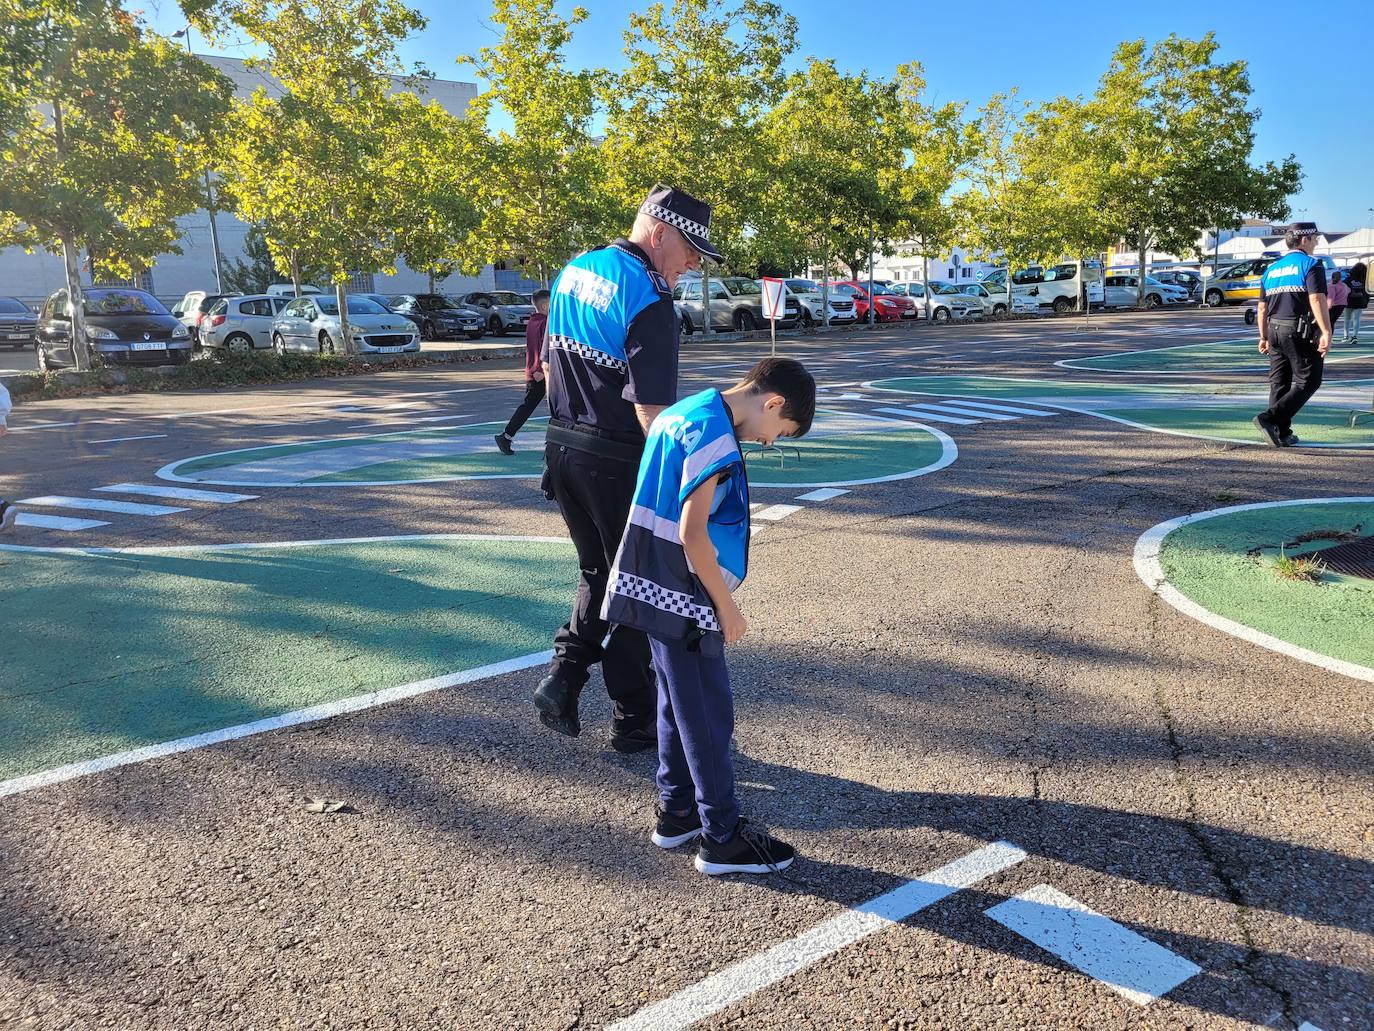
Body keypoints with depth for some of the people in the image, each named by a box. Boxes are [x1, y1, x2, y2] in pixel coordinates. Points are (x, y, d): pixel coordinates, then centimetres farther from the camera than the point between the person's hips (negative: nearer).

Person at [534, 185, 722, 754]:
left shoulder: (574, 270, 8)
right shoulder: (649, 300, -19)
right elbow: (651, 410, -23)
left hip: (562, 446, 7)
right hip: (618, 461, -7)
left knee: (597, 573, 23)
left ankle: (563, 673, 9)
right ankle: (634, 719, 17)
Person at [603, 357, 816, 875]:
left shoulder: (682, 412, 11)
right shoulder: (713, 433, -19)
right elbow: (692, 535, -23)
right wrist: (727, 606, -12)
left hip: (654, 585, 10)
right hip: (683, 594, -10)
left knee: (679, 702, 19)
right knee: (708, 712, 1)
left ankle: (676, 812, 31)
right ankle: (722, 837, 12)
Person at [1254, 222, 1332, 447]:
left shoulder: (1271, 269, 16)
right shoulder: (1310, 265, -6)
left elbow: (1262, 308, 18)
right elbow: (1317, 299, -18)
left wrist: (1264, 337, 24)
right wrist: (1326, 332, -21)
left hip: (1275, 331, 7)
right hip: (1301, 332, -7)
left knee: (1279, 383, 9)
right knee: (1307, 381, -1)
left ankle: (1282, 434, 11)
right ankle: (1270, 418, -17)